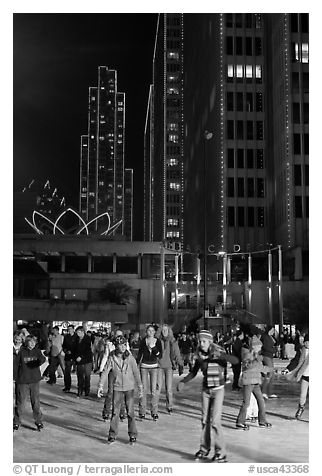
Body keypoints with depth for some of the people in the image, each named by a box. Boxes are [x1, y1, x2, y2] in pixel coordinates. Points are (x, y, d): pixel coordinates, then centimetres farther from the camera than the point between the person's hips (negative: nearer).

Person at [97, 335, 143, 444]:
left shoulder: (130, 358, -5)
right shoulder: (112, 358, -4)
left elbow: (136, 372, -1)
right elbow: (105, 372, -5)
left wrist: (140, 387, -3)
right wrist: (100, 386, -13)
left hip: (129, 388, 0)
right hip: (117, 388, 1)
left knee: (130, 412, 1)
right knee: (115, 412, 2)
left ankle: (133, 435, 13)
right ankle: (112, 435, 14)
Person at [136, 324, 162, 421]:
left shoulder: (158, 341, 1)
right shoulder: (143, 341, 2)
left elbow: (160, 355, -2)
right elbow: (139, 354, 9)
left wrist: (153, 348, -17)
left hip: (154, 366, 0)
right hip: (144, 366, 0)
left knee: (154, 389, -5)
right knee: (144, 389, -3)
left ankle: (154, 412, 2)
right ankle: (142, 412, 7)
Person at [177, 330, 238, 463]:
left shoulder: (219, 354, -16)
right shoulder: (200, 356, -2)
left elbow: (235, 360, -31)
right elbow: (193, 373, 9)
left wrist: (220, 355, -44)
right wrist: (182, 382, -4)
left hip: (218, 390, -5)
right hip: (206, 390, 5)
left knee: (215, 421, -11)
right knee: (205, 420, 10)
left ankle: (221, 453, -2)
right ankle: (204, 449, 23)